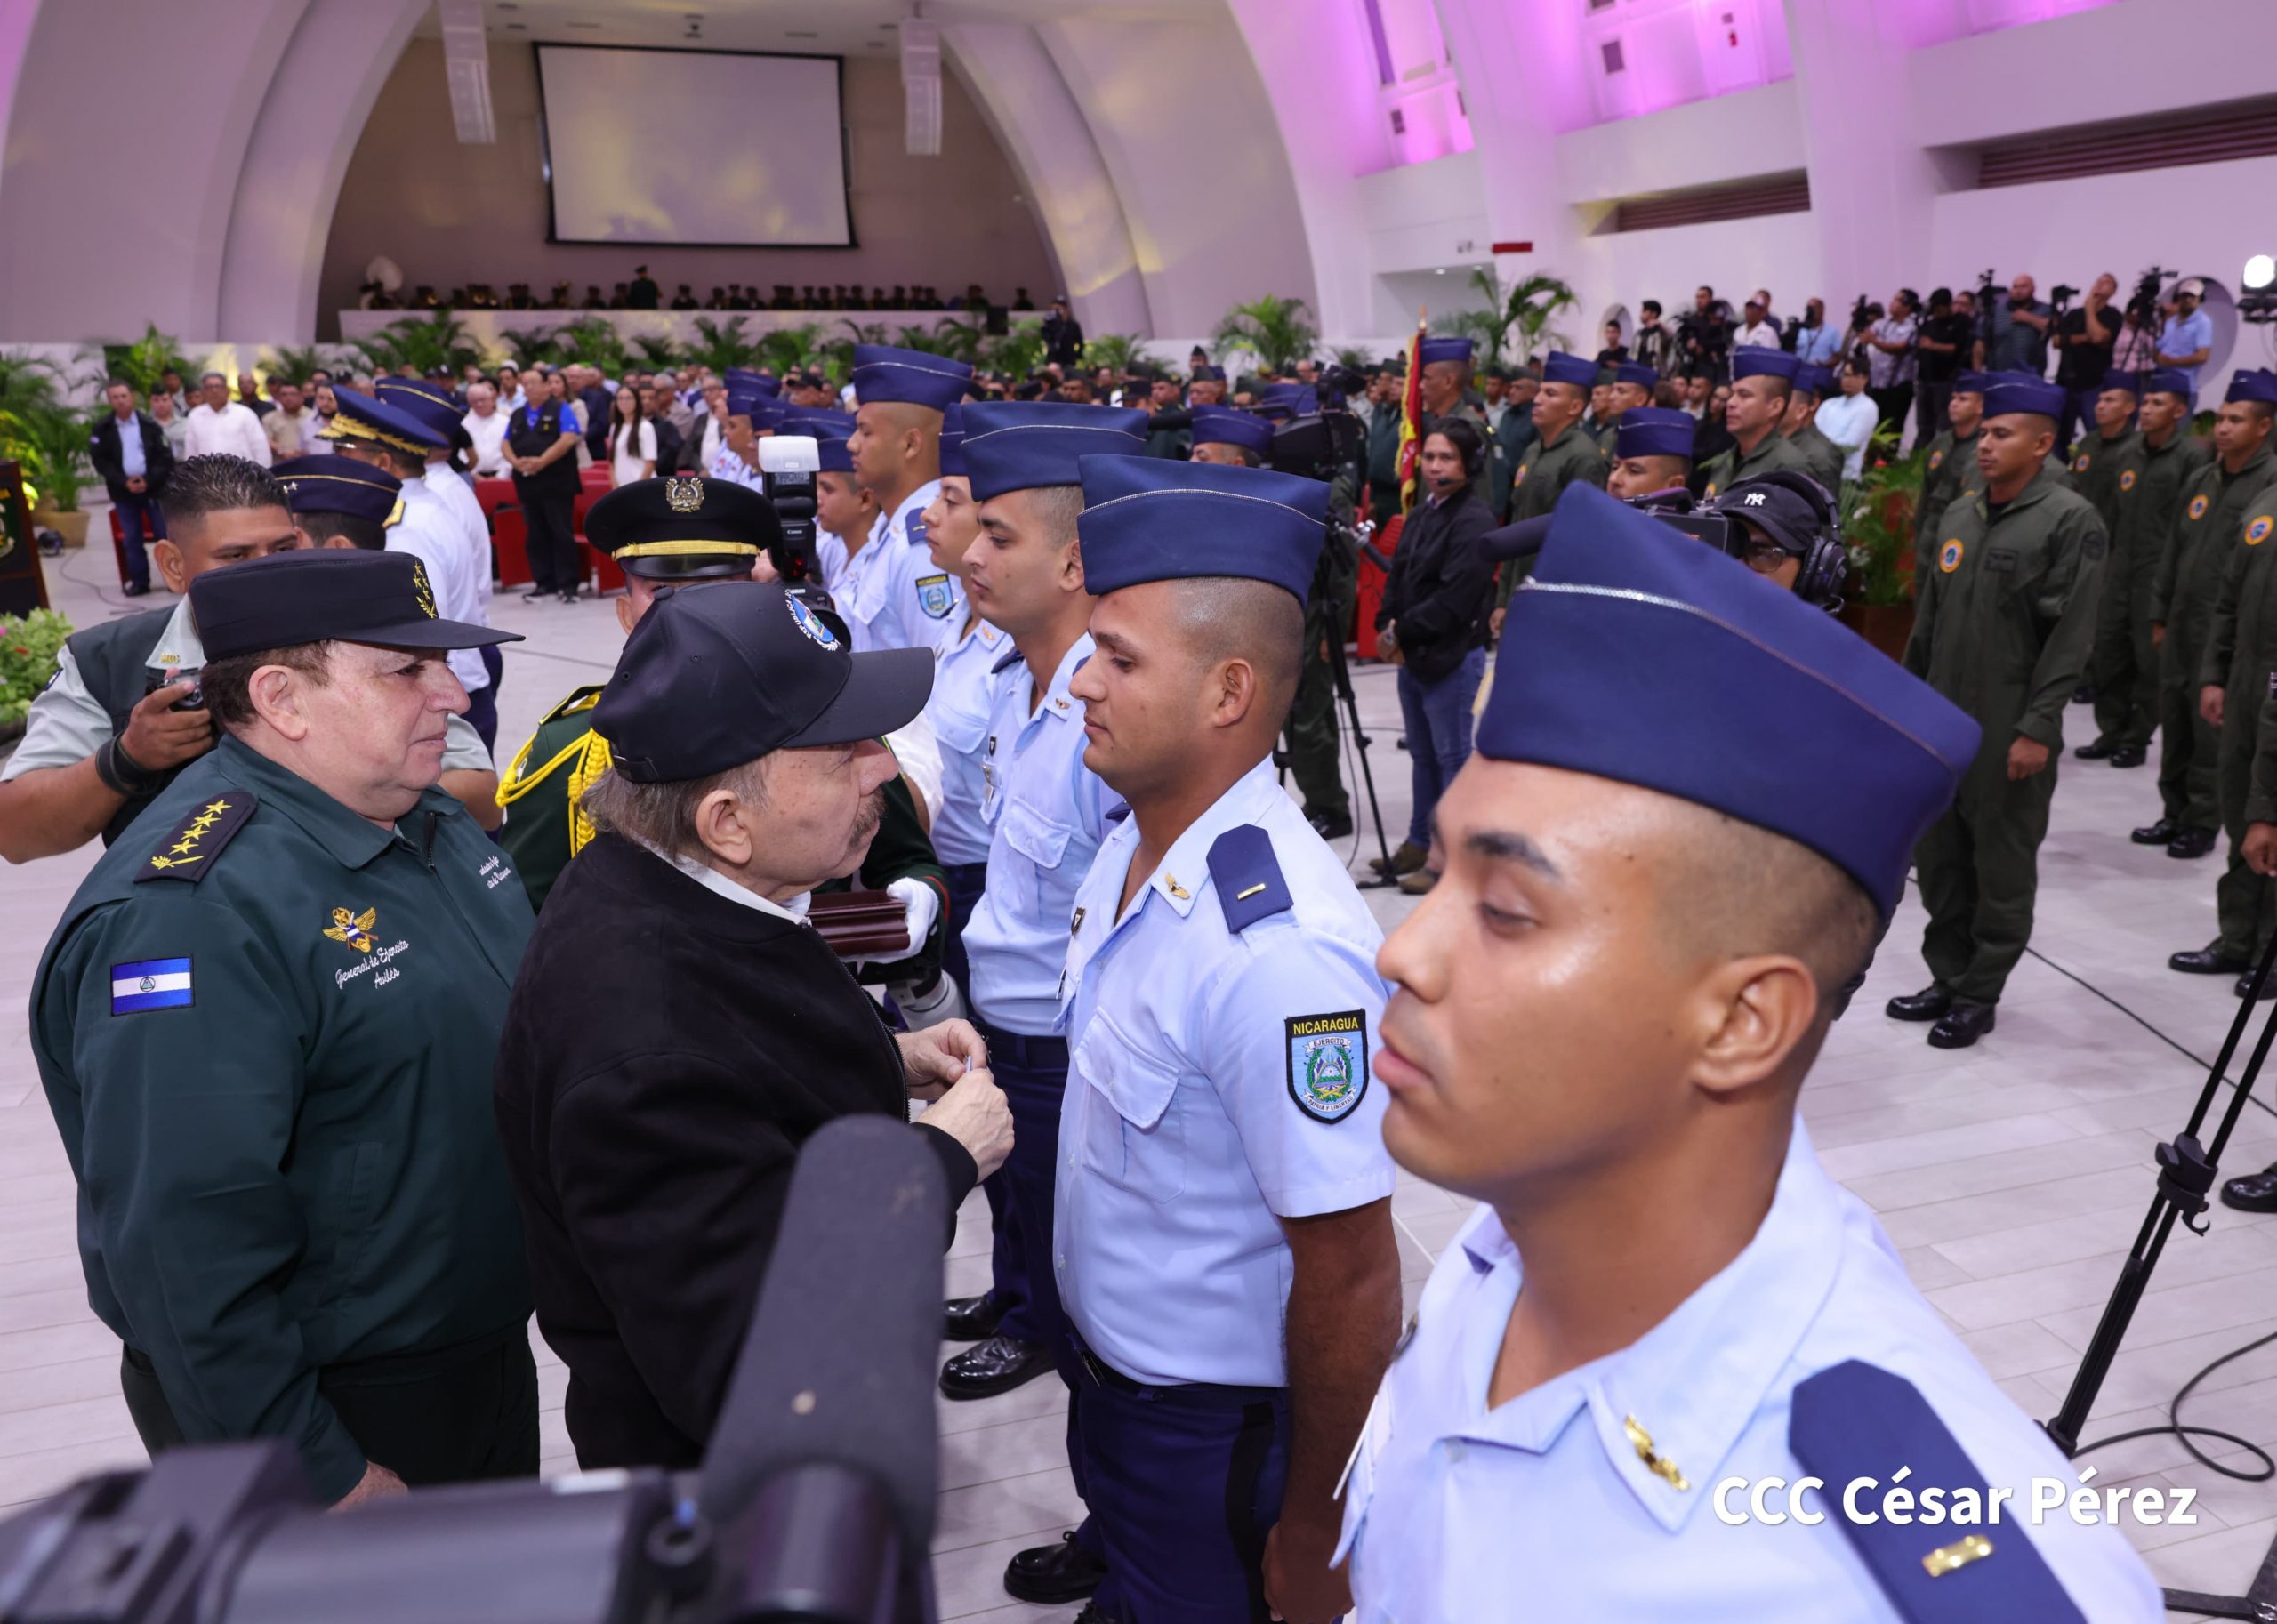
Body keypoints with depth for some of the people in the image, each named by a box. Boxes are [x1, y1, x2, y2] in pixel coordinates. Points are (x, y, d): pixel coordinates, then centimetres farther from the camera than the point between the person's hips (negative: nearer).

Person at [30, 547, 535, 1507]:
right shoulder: (187, 915, -28)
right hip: (338, 1414, -8)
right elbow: (186, 1240, -29)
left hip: (486, 1348, 8)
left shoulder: (422, 818, 0)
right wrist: (324, 1481, -24)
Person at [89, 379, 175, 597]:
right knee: (131, 540, 5)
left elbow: (165, 458, -3)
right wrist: (124, 482, -14)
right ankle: (139, 581, 12)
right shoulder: (102, 430, 3)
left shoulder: (150, 425, 0)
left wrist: (148, 480, -15)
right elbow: (100, 461, -1)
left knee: (166, 535, -2)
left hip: (154, 488, -1)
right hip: (123, 491, 2)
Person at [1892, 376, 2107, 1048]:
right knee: (1938, 855, 12)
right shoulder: (1960, 513, 10)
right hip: (1941, 720, 6)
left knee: (2002, 866, 5)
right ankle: (1948, 977, 26)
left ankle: (1978, 995, 16)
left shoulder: (2071, 521, -9)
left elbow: (2070, 635, -13)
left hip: (2010, 733, -6)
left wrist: (2037, 729, -17)